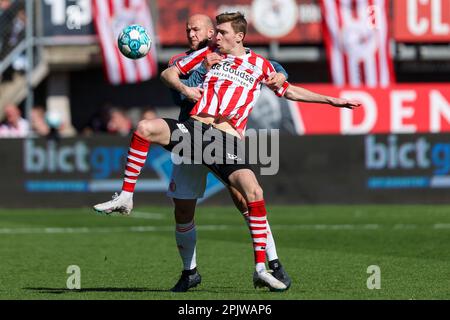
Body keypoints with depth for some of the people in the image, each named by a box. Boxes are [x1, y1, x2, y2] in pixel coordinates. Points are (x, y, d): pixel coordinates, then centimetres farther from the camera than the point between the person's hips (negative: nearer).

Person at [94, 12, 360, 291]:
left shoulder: (259, 65, 15)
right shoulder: (208, 55, 18)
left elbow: (291, 92, 24)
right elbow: (168, 73, 24)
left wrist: (330, 100, 20)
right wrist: (183, 88, 2)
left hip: (228, 140, -1)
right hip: (196, 127, 1)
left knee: (254, 193, -20)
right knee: (145, 128, -25)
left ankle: (261, 269, -12)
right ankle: (126, 197, -15)